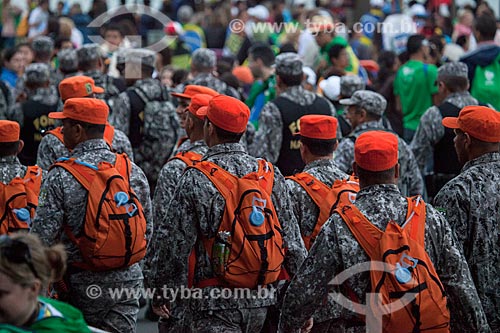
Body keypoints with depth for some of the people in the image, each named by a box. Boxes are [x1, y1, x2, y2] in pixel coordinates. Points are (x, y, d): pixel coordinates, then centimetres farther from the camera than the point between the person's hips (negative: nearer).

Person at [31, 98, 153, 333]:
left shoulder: (61, 177, -12)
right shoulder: (133, 171, 2)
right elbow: (147, 230, 8)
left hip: (81, 283, -4)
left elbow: (43, 236, -13)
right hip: (128, 282, 4)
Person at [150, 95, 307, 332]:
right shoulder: (271, 175, 3)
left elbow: (174, 243, -8)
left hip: (216, 304, -6)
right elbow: (292, 242, 7)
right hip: (261, 302, 6)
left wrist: (162, 293, 4)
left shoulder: (196, 180, -11)